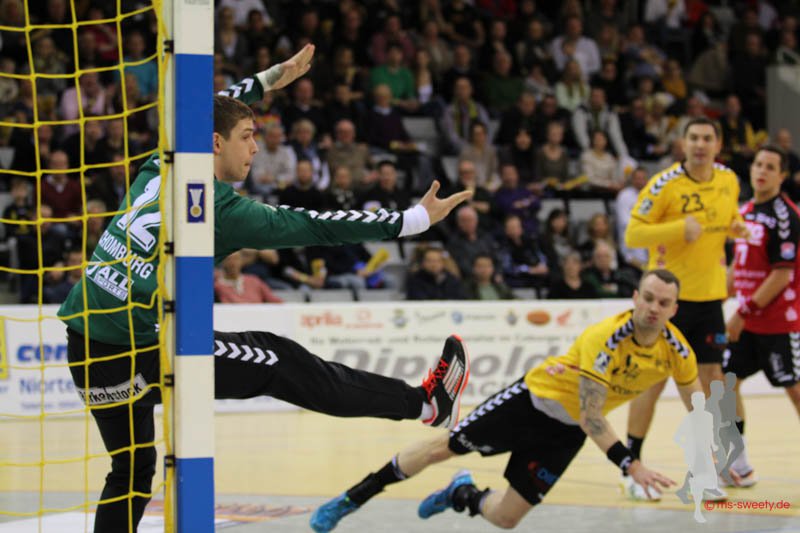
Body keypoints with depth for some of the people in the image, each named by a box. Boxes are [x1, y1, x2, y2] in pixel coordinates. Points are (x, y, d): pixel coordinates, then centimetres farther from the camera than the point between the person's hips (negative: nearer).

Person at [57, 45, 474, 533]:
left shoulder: (159, 169, 9)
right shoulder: (221, 209, -10)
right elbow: (315, 227, -10)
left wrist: (269, 81, 40)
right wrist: (414, 220, -5)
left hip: (85, 345, 7)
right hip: (140, 350, -7)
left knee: (132, 469, 19)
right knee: (281, 363, 0)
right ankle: (426, 405, 7)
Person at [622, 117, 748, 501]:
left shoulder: (729, 181, 4)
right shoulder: (665, 185, -13)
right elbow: (633, 234, -14)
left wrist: (736, 226, -1)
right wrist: (680, 227, -26)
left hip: (709, 296, 5)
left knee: (711, 378, 6)